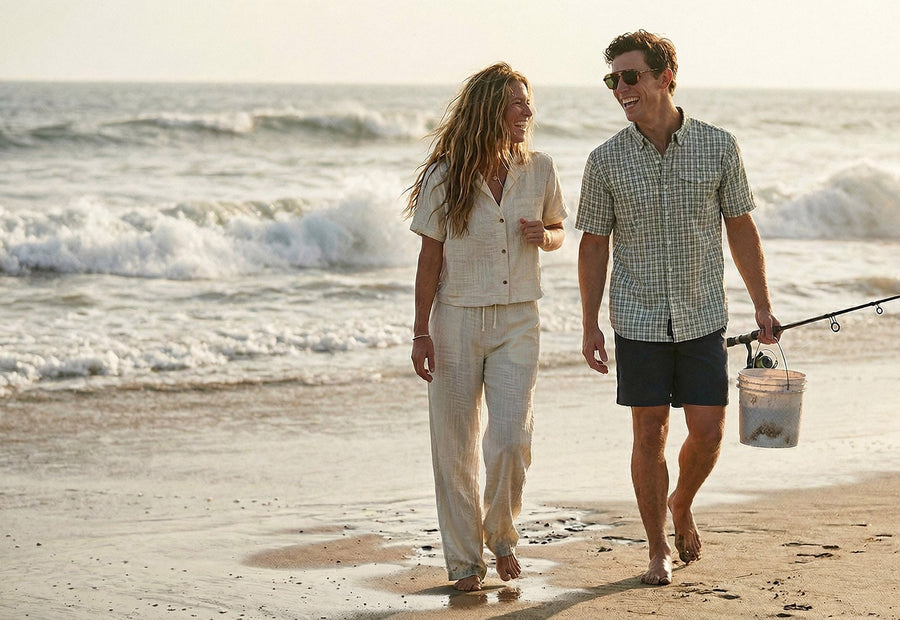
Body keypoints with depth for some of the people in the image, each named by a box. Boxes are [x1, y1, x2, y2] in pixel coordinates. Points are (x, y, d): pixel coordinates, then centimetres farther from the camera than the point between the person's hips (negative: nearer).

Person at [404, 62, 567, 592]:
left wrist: (544, 236, -9)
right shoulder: (444, 178, -7)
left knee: (512, 438, -10)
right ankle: (464, 559, 18)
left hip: (517, 320, 1)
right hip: (457, 319, -1)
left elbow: (558, 231, 16)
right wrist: (422, 333, -2)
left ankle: (501, 536, 17)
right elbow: (430, 259, -1)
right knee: (456, 448, 4)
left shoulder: (539, 171, 0)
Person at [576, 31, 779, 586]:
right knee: (650, 435, 2)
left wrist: (763, 307, 4)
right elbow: (594, 244, 2)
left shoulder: (718, 147, -4)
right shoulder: (606, 160, -4)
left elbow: (741, 229, 4)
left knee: (708, 431, -1)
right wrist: (591, 326, 0)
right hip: (639, 321, 0)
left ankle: (682, 505, 29)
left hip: (702, 318, 1)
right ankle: (659, 550, 15)